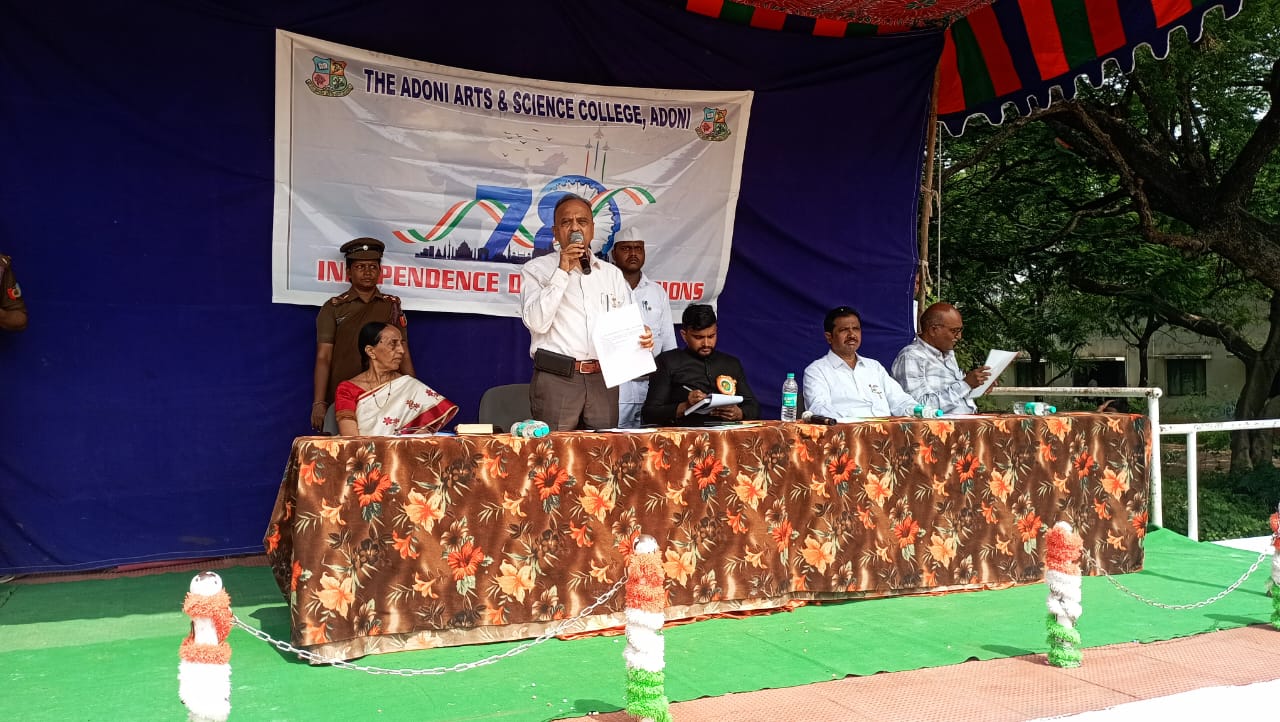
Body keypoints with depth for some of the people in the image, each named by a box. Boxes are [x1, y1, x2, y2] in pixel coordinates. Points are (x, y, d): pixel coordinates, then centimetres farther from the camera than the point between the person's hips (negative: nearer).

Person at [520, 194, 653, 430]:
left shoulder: (612, 274, 18)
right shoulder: (537, 269, 6)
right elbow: (536, 322, -8)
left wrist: (642, 337, -8)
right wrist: (562, 271, -9)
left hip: (603, 380, 4)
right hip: (556, 379, -3)